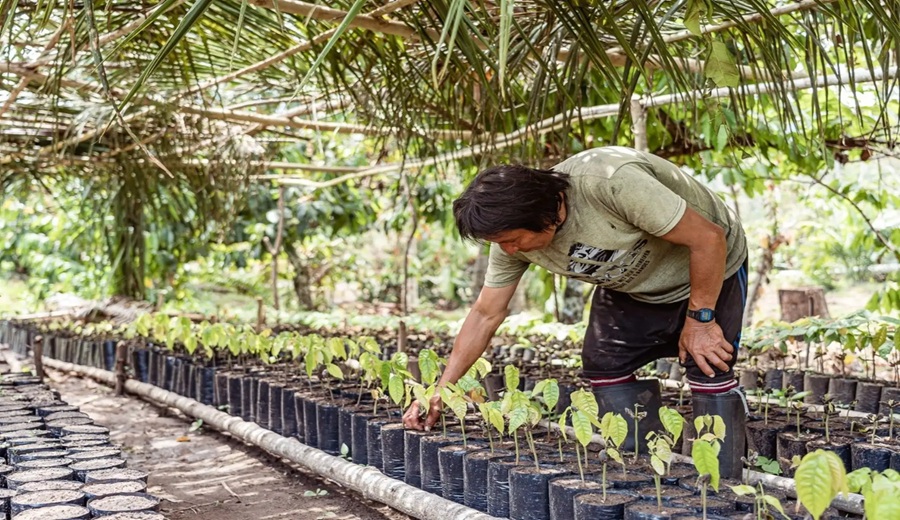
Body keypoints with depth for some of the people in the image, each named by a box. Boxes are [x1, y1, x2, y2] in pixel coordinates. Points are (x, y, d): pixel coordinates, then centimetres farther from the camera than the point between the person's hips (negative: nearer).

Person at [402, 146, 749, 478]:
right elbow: (486, 315, -8)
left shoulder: (610, 182, -41)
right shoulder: (512, 238, -18)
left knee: (708, 372, -14)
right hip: (631, 285, 6)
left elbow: (707, 238, -32)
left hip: (710, 270, -6)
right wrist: (440, 390, -12)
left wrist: (700, 319, -23)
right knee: (604, 367, -3)